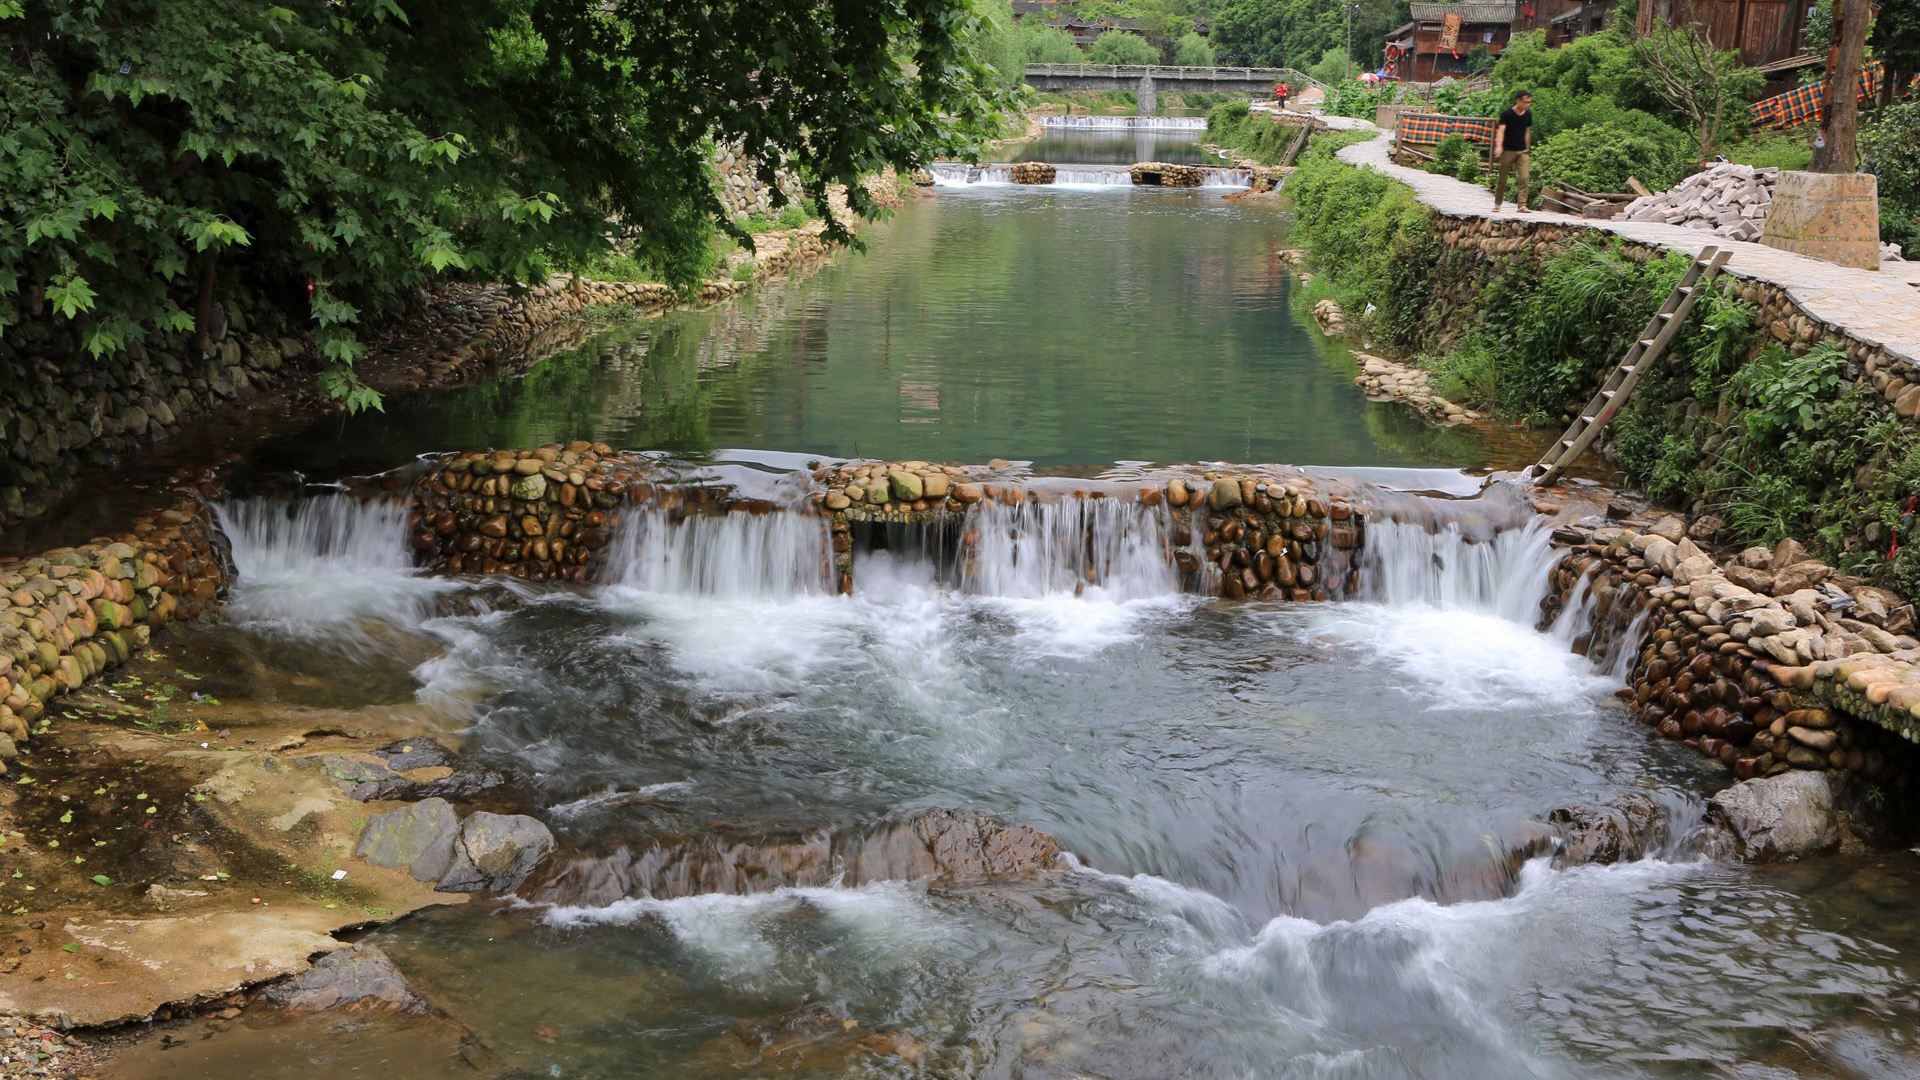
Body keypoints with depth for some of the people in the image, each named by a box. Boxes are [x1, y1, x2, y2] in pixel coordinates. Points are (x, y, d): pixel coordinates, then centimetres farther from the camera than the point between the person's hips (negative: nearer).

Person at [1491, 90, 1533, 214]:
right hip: (1508, 151, -4)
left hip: (1522, 151, 4)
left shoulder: (1528, 115, 7)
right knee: (1502, 179, 6)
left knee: (1524, 178, -11)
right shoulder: (1507, 114, -9)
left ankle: (1522, 205, -12)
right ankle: (1497, 204, 21)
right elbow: (1501, 130, -19)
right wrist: (1499, 146, -33)